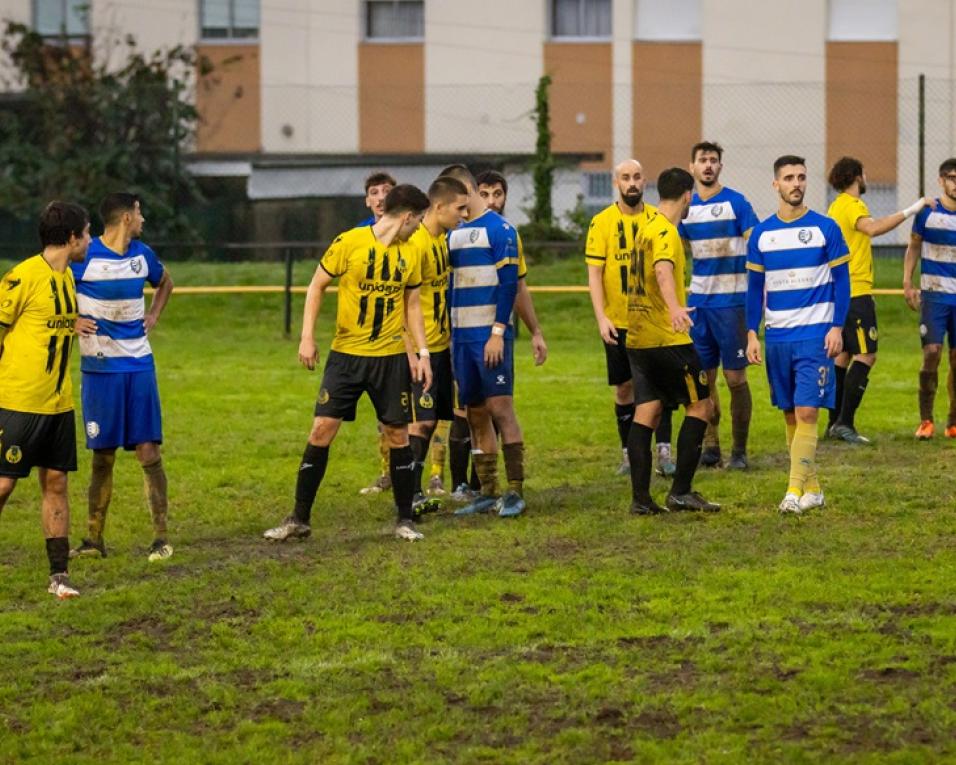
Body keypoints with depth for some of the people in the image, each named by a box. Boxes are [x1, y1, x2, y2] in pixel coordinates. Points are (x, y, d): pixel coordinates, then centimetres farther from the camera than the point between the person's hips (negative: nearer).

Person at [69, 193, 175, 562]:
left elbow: (165, 282, 27)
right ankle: (94, 539, 13)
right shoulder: (83, 256, -9)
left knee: (148, 450, -3)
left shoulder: (142, 255, 6)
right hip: (99, 367, -3)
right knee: (103, 456, 2)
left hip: (139, 365, 3)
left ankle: (161, 537, 1)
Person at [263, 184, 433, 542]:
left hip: (391, 357, 3)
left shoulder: (411, 253, 5)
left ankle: (405, 519, 16)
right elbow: (317, 286, -1)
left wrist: (422, 352, 6)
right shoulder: (349, 243, -8)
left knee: (398, 433, 3)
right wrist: (307, 337, -9)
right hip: (346, 354, -3)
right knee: (322, 429, -6)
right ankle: (299, 519, 3)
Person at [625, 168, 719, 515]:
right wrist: (674, 308, -52)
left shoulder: (647, 226, 16)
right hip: (667, 339, -9)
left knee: (645, 413, 5)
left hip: (638, 338, 9)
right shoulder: (666, 232, -14)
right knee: (700, 406, 0)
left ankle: (641, 497, -1)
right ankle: (681, 492, -4)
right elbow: (663, 271, -35)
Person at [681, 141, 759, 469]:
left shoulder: (735, 203, -5)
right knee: (703, 377, 6)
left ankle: (739, 451, 4)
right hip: (697, 301, 5)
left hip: (731, 301, -5)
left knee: (735, 377, -2)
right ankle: (710, 447, 13)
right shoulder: (686, 208, 10)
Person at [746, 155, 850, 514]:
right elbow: (754, 288, 12)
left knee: (806, 412, -12)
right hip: (777, 337, 4)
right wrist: (751, 334, 5)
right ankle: (812, 488, 16)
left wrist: (837, 328, -7)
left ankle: (795, 491, -14)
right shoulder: (761, 234, 7)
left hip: (814, 335, -4)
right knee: (790, 415, 7)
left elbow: (841, 280, 1)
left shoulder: (825, 228, -1)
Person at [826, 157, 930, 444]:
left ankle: (835, 422, 14)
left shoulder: (836, 206, 16)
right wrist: (909, 211, -32)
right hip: (856, 291, -10)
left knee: (844, 355, 13)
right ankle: (845, 423, -16)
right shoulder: (852, 205, -14)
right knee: (866, 355, -10)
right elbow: (873, 228, -33)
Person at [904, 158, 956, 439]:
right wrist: (907, 283, -2)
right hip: (933, 294, -2)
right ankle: (925, 421, -2)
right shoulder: (927, 211, -1)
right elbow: (913, 247, 7)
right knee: (931, 353, -10)